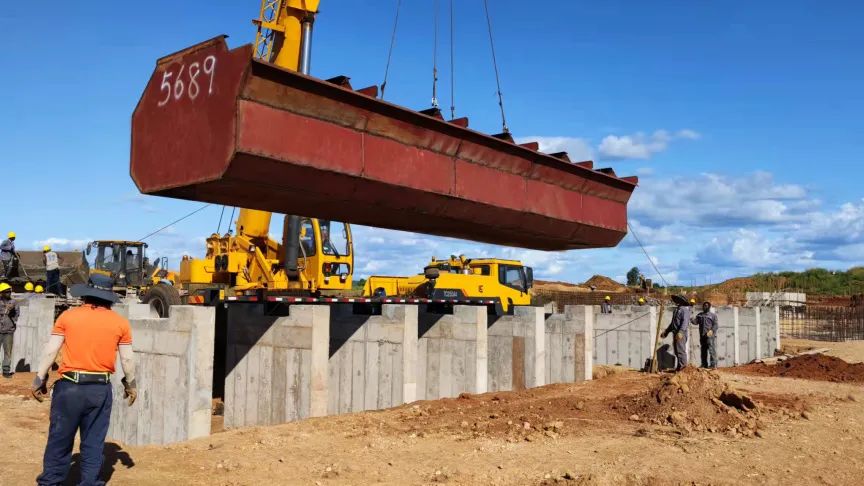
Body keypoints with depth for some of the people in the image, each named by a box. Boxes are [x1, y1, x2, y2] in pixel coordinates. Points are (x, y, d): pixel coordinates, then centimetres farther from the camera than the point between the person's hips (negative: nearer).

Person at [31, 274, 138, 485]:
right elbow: (127, 359, 4)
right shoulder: (120, 322, 1)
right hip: (101, 388, 1)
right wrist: (130, 384, 17)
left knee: (60, 438, 12)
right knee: (94, 442, 11)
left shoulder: (68, 316, -1)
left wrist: (40, 379, 9)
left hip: (70, 386, 0)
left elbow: (50, 351, -1)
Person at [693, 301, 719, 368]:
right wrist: (693, 319, -18)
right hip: (702, 335, 5)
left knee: (712, 350, -10)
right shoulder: (700, 315, 17)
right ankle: (704, 364, 14)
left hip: (710, 336, -5)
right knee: (703, 350, 8)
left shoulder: (713, 315, 4)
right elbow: (696, 321, 6)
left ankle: (713, 364, -11)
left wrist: (711, 331, -18)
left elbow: (716, 325, -3)